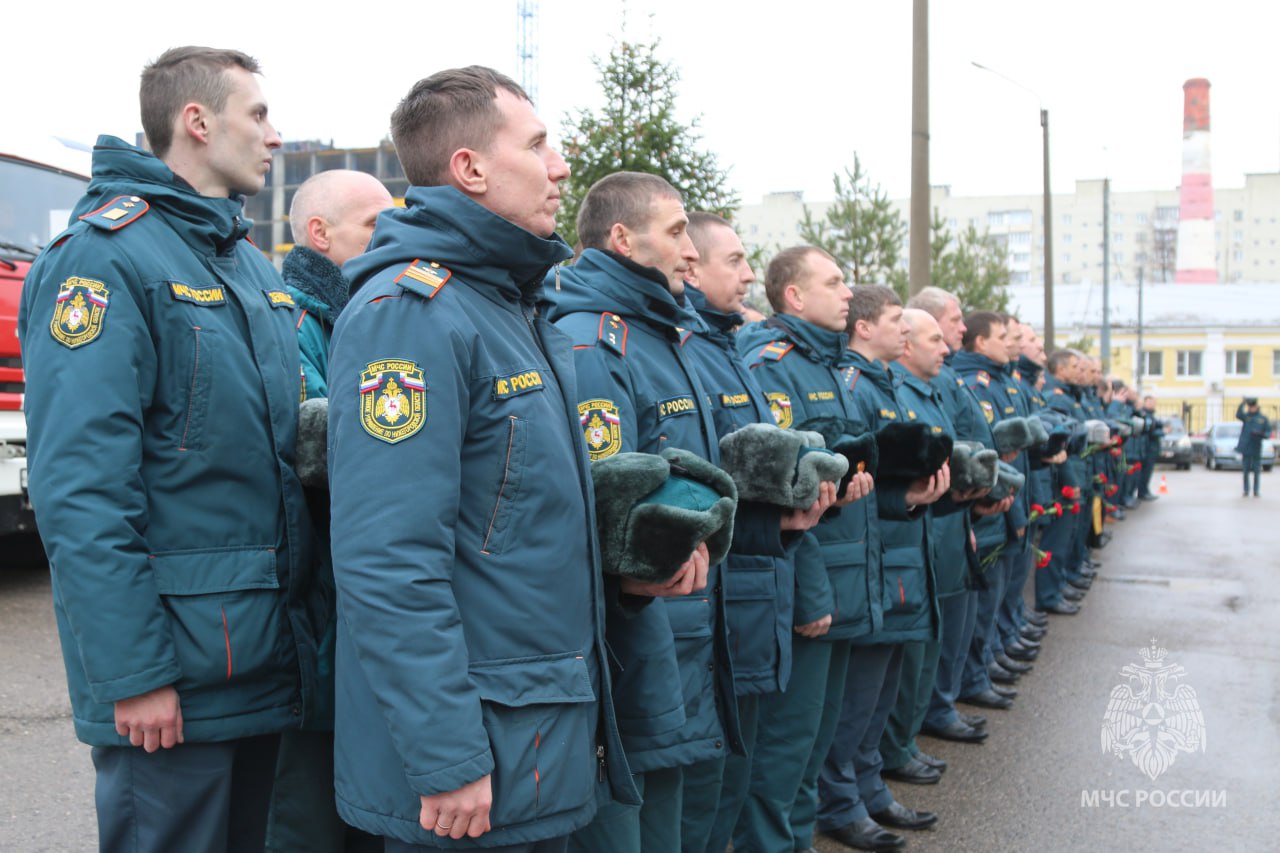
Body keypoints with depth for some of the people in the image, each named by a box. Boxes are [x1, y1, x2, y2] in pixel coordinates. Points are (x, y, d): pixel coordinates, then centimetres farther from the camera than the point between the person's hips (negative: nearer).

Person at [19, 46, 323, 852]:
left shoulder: (254, 267, 14)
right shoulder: (107, 257, -13)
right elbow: (80, 491, -20)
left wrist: (306, 611, 15)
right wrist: (132, 673, -21)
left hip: (266, 656, 8)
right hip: (176, 666, -8)